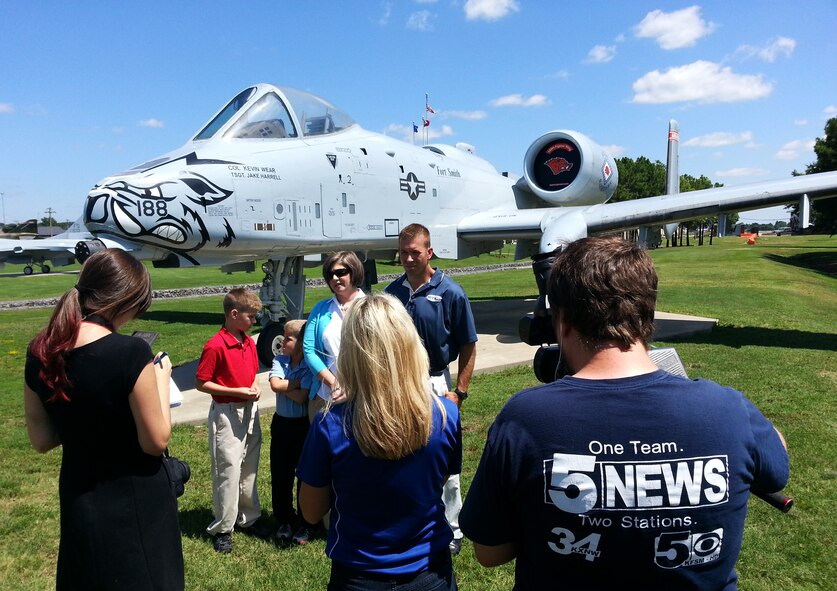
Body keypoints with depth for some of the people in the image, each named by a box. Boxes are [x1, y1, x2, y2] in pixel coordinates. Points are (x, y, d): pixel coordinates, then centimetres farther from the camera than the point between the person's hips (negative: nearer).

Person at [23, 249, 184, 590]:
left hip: (77, 499, 6)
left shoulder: (39, 353, -7)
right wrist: (160, 377, -7)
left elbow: (42, 441, 3)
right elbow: (156, 441, -17)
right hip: (135, 502, -5)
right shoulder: (130, 352, -26)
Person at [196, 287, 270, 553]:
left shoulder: (249, 342, 6)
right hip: (226, 414, -7)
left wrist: (255, 386, -2)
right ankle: (222, 528, 17)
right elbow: (201, 383, -15)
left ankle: (248, 517, 32)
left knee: (249, 468, 17)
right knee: (228, 471, 0)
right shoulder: (215, 346, -17)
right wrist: (237, 392, -19)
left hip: (250, 411, 7)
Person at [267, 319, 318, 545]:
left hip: (303, 425, -5)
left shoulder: (310, 366, -15)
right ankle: (285, 520, 29)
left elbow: (302, 397, -23)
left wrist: (284, 386, -13)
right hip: (281, 423, 5)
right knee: (279, 474, 12)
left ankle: (306, 524, 24)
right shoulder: (280, 360, -1)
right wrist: (296, 383, -15)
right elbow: (274, 383, -18)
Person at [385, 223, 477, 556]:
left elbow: (468, 347, -7)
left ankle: (451, 531, 25)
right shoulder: (392, 292, 2)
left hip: (433, 384, -4)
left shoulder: (450, 293, -11)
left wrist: (459, 392, -10)